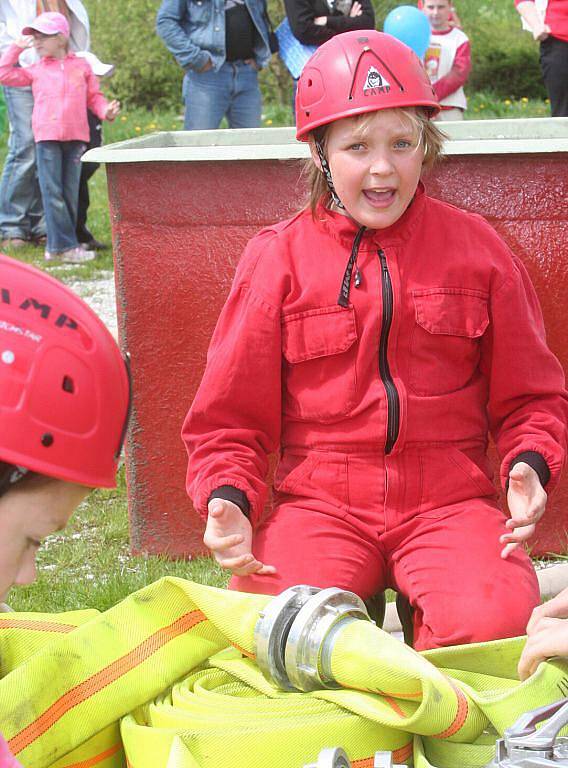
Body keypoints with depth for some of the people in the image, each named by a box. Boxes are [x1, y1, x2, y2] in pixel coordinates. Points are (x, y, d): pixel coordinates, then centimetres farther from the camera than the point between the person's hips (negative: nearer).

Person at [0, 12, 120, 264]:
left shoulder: (81, 66, 11)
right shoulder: (35, 70, 12)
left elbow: (94, 96, 12)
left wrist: (106, 110, -6)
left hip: (75, 136, 1)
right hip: (47, 136, -1)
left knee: (70, 193, 4)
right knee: (52, 192, -7)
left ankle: (56, 245, 12)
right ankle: (65, 246, -7)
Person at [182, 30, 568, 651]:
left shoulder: (474, 248, 8)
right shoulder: (278, 257, 5)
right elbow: (231, 416, 8)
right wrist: (227, 498, -11)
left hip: (450, 501, 1)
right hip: (319, 501, 0)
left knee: (494, 622, -29)